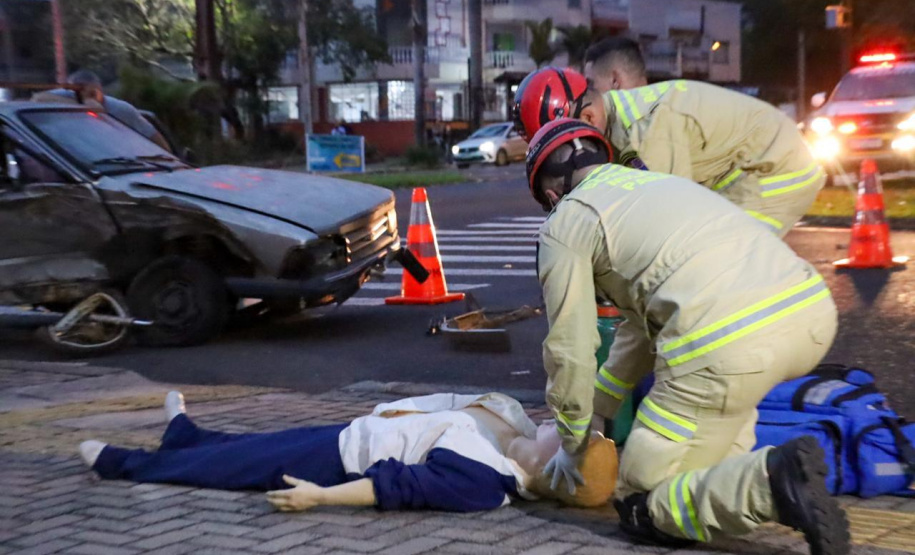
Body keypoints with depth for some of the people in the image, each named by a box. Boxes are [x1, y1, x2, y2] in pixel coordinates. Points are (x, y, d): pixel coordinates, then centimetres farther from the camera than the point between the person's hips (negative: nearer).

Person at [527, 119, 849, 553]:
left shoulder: (564, 225, 12)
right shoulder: (658, 182, 34)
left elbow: (571, 350, 12)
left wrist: (573, 443, 28)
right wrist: (597, 411, 45)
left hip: (727, 346, -7)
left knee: (643, 507, 11)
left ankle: (770, 484, -16)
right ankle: (729, 474, 23)